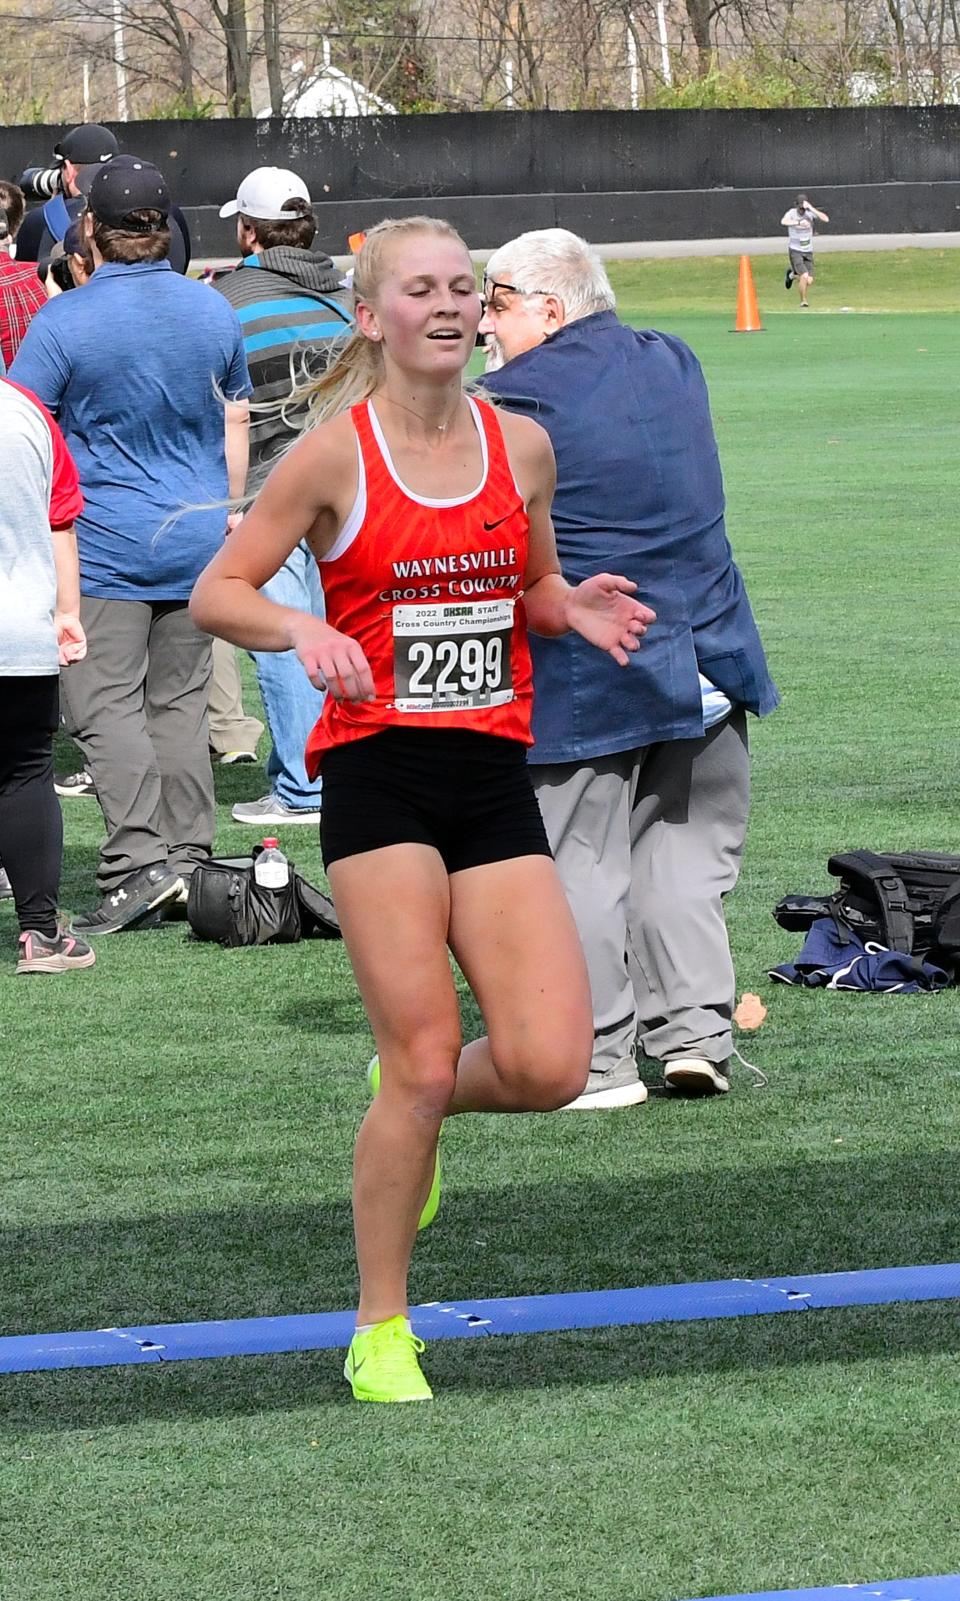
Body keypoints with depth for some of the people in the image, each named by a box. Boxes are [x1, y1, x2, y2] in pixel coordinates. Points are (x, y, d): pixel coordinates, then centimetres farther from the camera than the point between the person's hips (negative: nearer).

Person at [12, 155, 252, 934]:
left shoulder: (63, 320, -12)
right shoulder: (214, 310, 4)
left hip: (106, 542, -5)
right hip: (198, 536, 5)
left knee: (105, 704, -3)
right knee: (180, 701, 12)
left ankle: (140, 862, -15)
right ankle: (187, 862, 13)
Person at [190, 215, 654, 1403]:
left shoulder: (521, 446, 9)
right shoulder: (334, 454, -3)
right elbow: (215, 592, 1)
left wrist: (575, 608, 1)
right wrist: (300, 630, -18)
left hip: (495, 779, 4)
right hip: (378, 776, -4)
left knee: (548, 1066, -9)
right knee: (424, 1060, -9)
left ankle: (412, 1104, 26)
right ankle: (380, 1336, 7)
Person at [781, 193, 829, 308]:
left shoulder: (810, 212, -6)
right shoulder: (792, 213, -14)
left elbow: (826, 219, -20)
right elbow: (783, 222, -36)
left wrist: (812, 209, -27)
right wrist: (799, 222, -49)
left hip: (808, 251, 4)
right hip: (795, 250, -4)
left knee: (809, 281, 3)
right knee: (804, 276, -20)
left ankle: (792, 274, 36)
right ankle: (803, 301, 0)